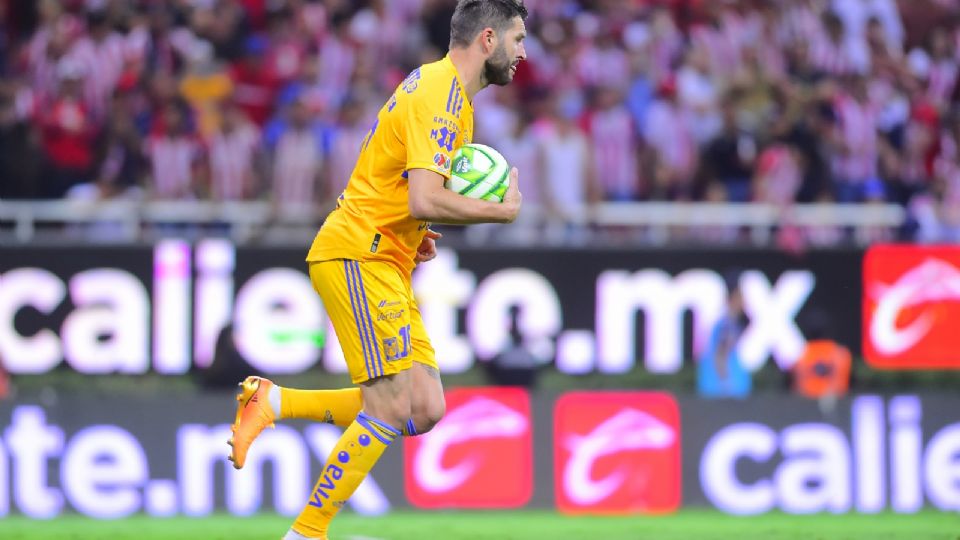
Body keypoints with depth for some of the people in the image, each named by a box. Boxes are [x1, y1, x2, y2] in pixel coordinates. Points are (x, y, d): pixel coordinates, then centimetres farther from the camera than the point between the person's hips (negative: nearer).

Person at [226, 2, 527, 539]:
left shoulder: (439, 85, 17)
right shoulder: (441, 95, -15)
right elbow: (424, 200, -27)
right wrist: (503, 210, -13)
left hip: (383, 264, 10)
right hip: (357, 257, -10)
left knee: (425, 410, 1)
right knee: (391, 409, -14)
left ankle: (272, 401, 7)